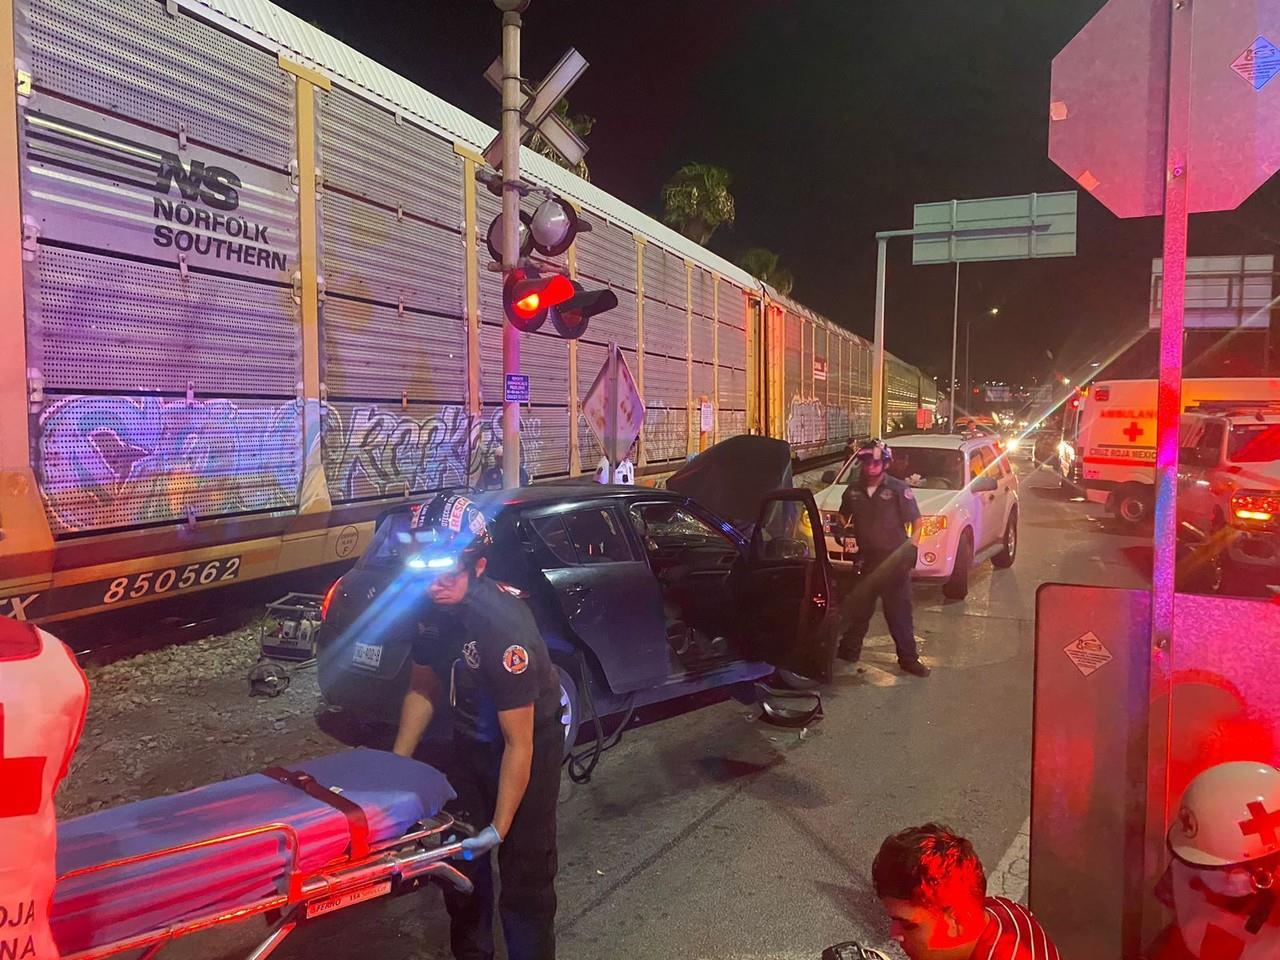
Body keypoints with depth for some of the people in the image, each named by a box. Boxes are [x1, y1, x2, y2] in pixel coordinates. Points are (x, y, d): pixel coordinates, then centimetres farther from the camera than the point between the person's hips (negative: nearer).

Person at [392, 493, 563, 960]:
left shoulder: (504, 625, -35)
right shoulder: (431, 607, -15)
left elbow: (519, 744, -28)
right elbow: (423, 688, 2)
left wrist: (500, 829, -25)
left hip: (529, 741, -6)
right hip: (471, 739, 6)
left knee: (524, 870, 0)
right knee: (459, 853, 15)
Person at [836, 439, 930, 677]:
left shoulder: (898, 489, -8)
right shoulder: (854, 489, 5)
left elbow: (916, 521, -8)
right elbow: (844, 515, 22)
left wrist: (913, 548, -18)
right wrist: (847, 531, 4)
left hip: (895, 560, -4)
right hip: (866, 559, 4)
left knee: (899, 612, 3)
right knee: (858, 608, 14)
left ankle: (908, 658, 12)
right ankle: (849, 650, 27)